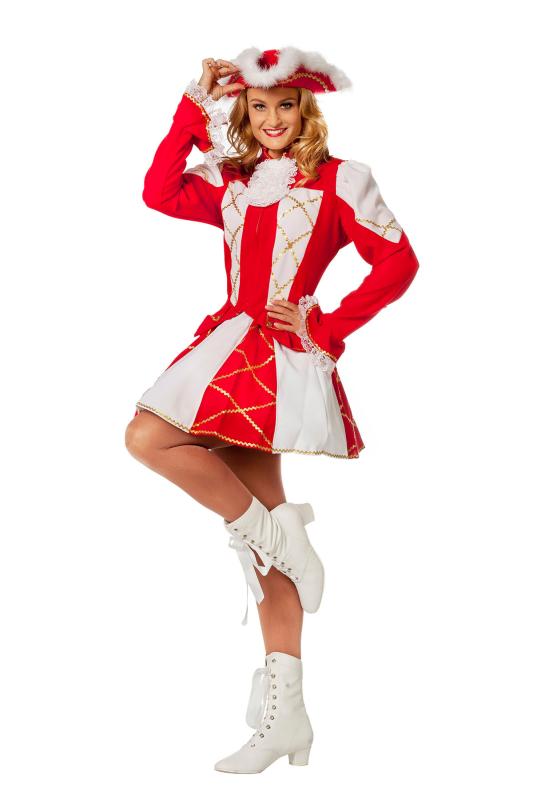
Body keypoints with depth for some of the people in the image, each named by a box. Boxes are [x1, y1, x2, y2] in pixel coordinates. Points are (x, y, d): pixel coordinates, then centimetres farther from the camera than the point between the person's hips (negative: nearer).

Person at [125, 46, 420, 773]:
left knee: (150, 437, -21)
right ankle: (284, 713, 9)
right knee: (260, 532, 4)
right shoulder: (231, 182, 15)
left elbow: (398, 262, -4)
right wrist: (193, 108, 3)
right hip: (232, 347, 6)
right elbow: (160, 192, 2)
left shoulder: (338, 180, 0)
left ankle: (274, 531, -3)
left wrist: (328, 327, -7)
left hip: (285, 355, -6)